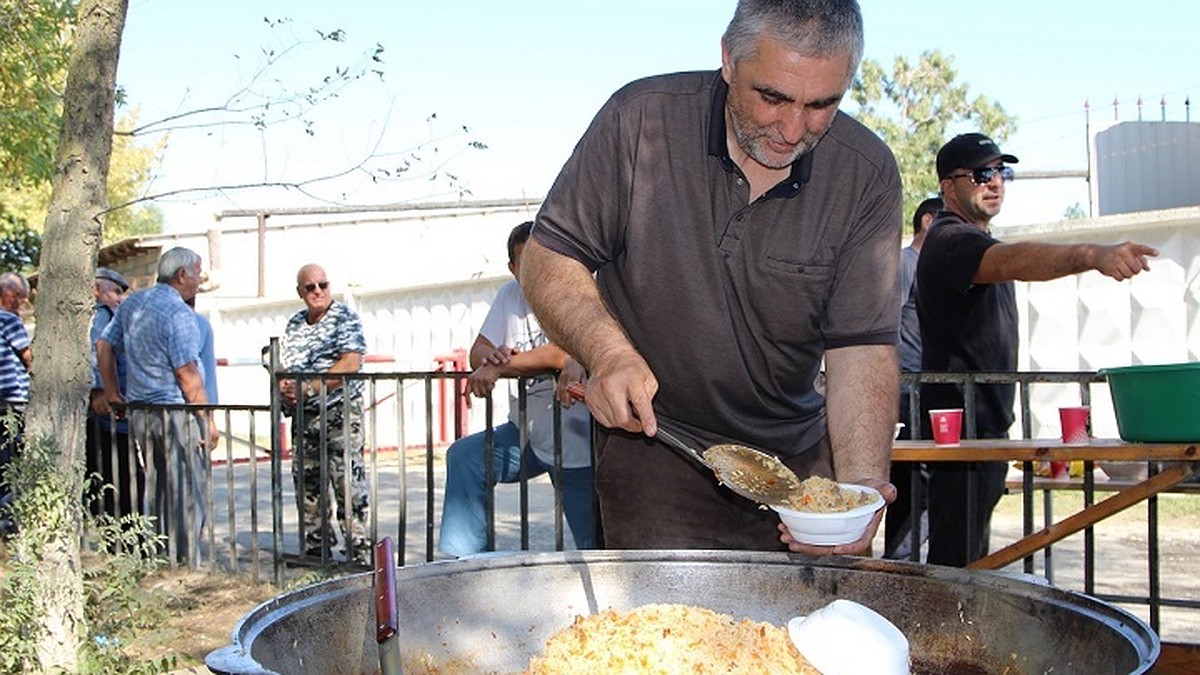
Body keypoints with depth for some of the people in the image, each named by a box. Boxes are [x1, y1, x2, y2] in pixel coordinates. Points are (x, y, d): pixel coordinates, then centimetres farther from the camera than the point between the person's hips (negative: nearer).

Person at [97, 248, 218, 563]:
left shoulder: (133, 302, 12)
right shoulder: (177, 312, -14)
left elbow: (103, 345, 18)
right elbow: (187, 374, -17)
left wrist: (112, 393, 23)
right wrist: (208, 419, -12)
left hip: (138, 411, 8)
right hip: (176, 411, -8)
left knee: (154, 488, 14)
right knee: (186, 493, -1)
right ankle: (185, 563, 1)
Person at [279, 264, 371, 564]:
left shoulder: (345, 317, -1)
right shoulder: (294, 325, 17)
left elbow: (351, 364, -13)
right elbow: (284, 368, 20)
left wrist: (309, 388, -17)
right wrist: (283, 387, -4)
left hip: (340, 412, -6)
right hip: (304, 417, 6)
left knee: (348, 483, -10)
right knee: (306, 485, 8)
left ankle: (359, 552, -7)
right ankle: (315, 550, 16)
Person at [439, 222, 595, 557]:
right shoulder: (511, 294, 6)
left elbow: (562, 355, -30)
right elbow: (478, 351, 6)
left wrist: (498, 367, -23)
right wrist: (490, 356, -19)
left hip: (577, 444, -6)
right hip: (526, 433, 6)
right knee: (464, 456, -9)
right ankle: (460, 558, -4)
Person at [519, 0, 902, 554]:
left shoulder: (867, 175, -10)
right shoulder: (641, 120, -14)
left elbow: (861, 347, -12)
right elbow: (547, 259, -8)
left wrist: (861, 482, -28)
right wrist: (608, 351, -26)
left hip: (799, 456, 2)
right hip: (654, 442, -2)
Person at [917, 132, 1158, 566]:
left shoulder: (977, 241, 20)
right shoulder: (950, 240, -16)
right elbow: (1011, 262, -36)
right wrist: (1091, 255, -53)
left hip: (985, 423, 11)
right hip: (961, 430, -11)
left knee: (970, 557, 15)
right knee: (956, 562, -13)